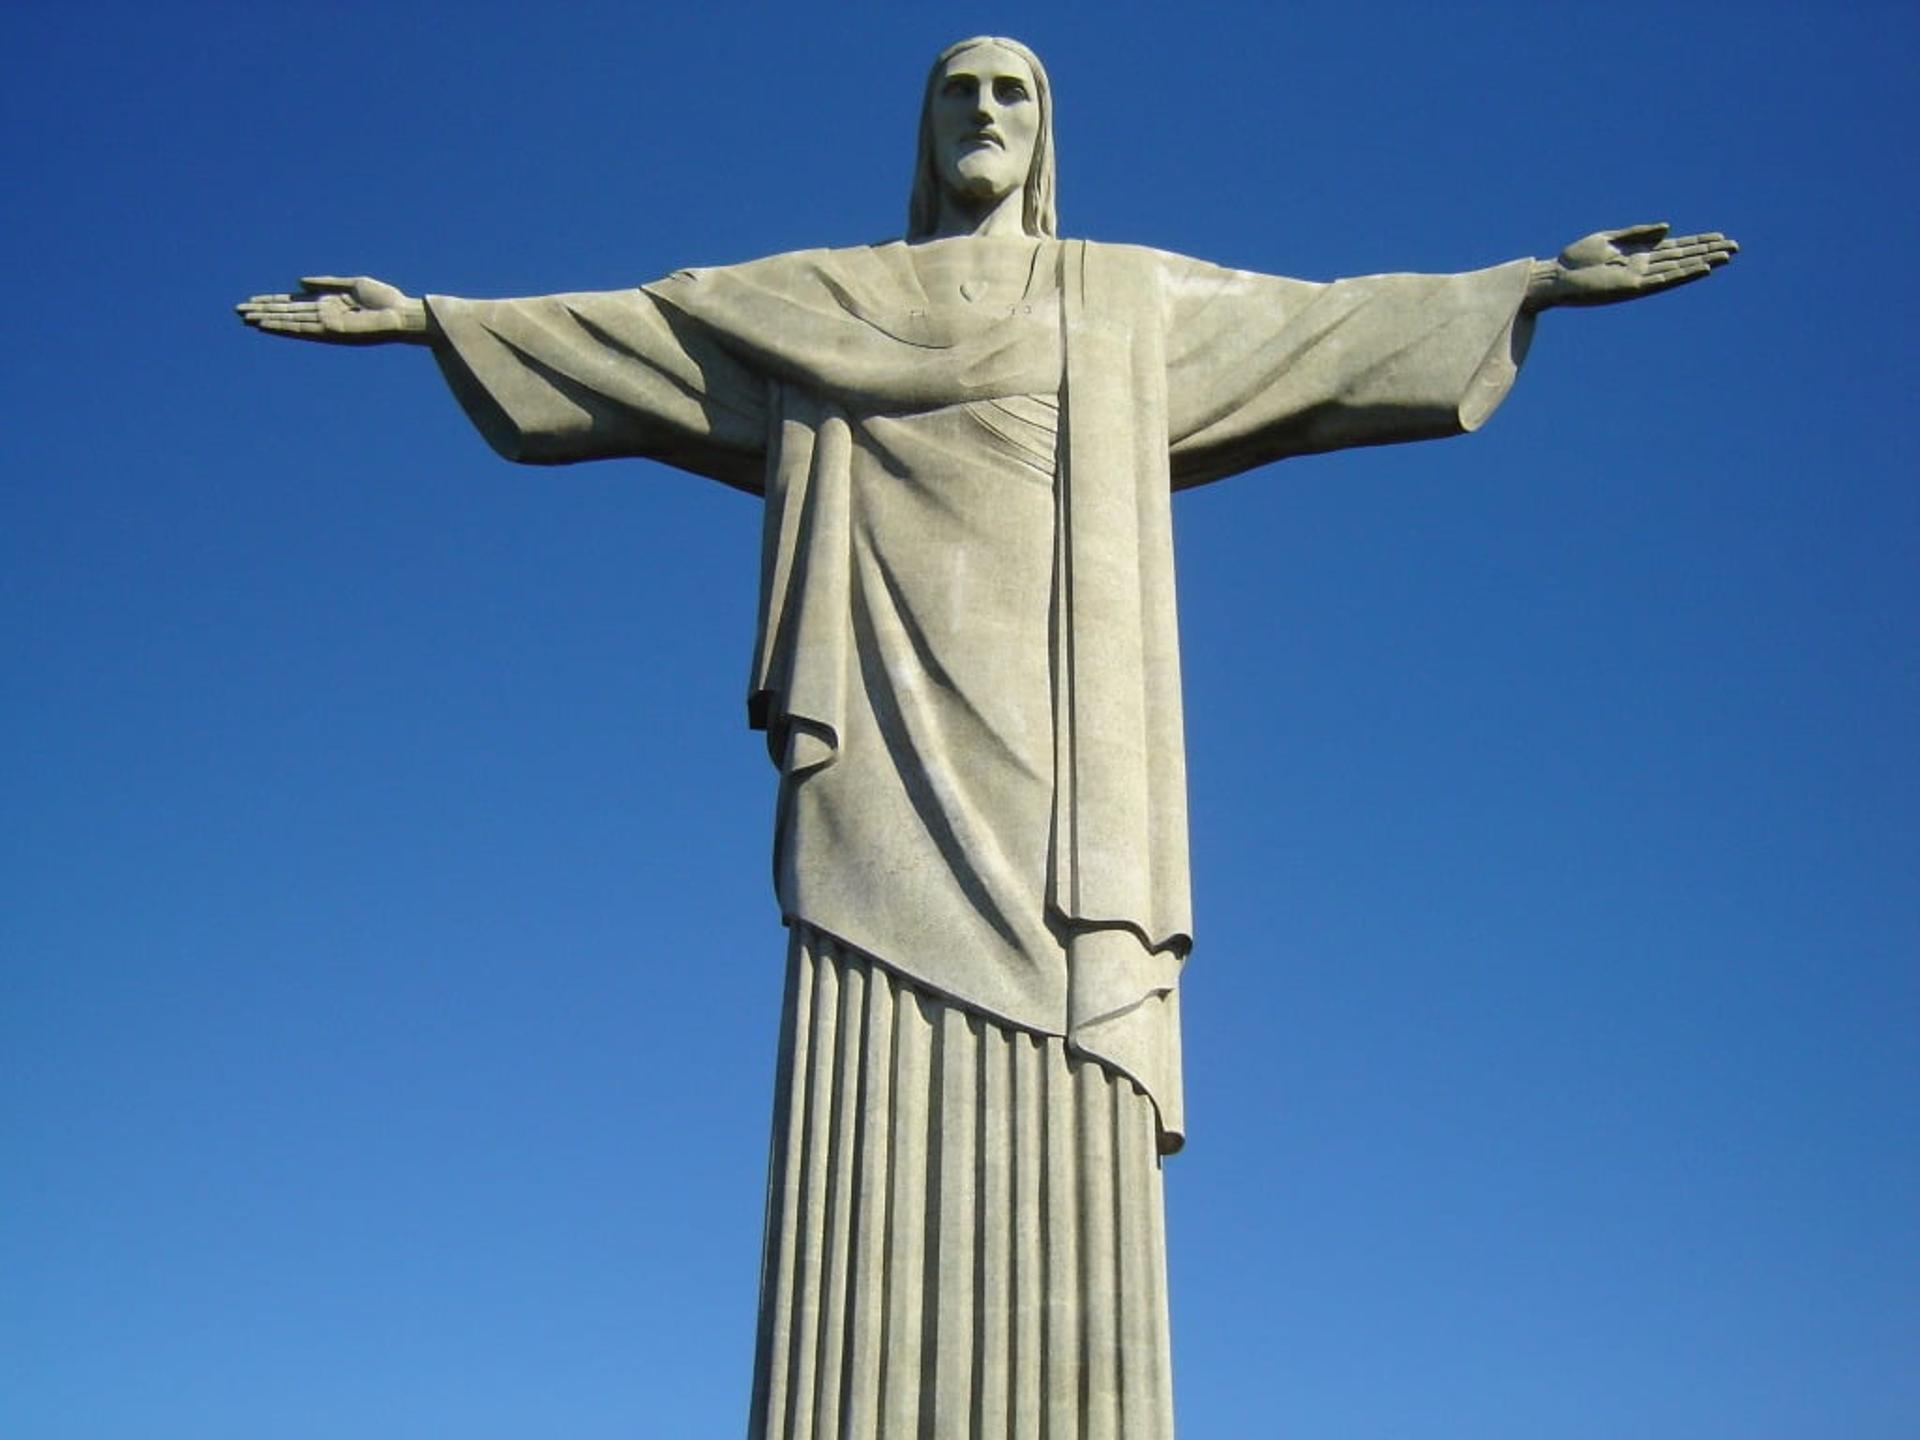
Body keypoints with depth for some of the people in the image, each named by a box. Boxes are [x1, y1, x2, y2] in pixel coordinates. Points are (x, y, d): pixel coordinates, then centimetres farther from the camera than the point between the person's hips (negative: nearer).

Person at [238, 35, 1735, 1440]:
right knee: (882, 1119, -14)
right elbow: (609, 329, 25)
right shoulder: (820, 298, 23)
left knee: (1055, 1125, -13)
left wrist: (1537, 281, 20)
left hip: (1045, 741, 1)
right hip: (893, 745, 0)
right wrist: (427, 315, 23)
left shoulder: (1135, 298, 23)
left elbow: (1333, 323, 23)